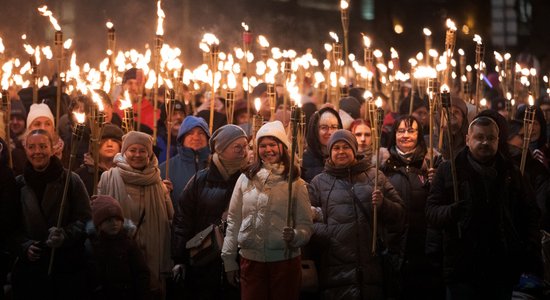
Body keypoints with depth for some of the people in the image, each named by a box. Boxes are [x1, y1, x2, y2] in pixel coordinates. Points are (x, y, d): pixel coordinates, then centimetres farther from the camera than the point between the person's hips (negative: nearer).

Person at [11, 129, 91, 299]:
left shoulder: (70, 180, -2)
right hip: (29, 268, 2)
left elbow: (85, 219, -3)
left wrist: (65, 235, -20)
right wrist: (24, 246, -8)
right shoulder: (18, 184, 7)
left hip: (68, 267, -2)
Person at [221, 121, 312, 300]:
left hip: (285, 260, -1)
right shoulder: (246, 179, 6)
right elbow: (233, 221, 8)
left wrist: (294, 236, -21)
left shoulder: (295, 183, 2)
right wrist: (229, 260, 7)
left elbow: (305, 225, 1)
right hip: (250, 260, 1)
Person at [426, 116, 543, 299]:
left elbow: (530, 215, 12)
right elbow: (431, 210, 0)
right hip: (463, 268, -2)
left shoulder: (510, 173, 13)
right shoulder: (448, 170, 6)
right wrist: (451, 212, -22)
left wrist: (533, 253, -1)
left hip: (503, 269, 3)